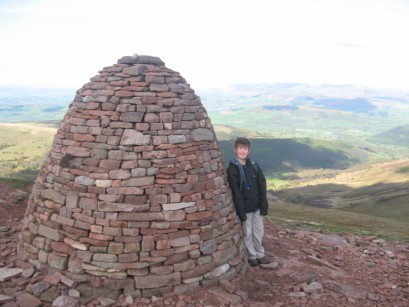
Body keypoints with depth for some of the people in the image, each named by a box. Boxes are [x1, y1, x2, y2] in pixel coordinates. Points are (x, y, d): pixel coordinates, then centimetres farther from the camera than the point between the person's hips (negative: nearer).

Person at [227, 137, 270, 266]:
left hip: (257, 206, 4)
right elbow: (235, 192, -14)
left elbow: (262, 186, 1)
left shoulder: (254, 166, 2)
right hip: (245, 207, -4)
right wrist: (241, 211, -16)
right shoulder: (232, 169, -11)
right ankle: (251, 256, 25)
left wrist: (264, 205, -4)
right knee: (247, 233, 8)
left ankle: (260, 254, 30)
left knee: (259, 232, 13)